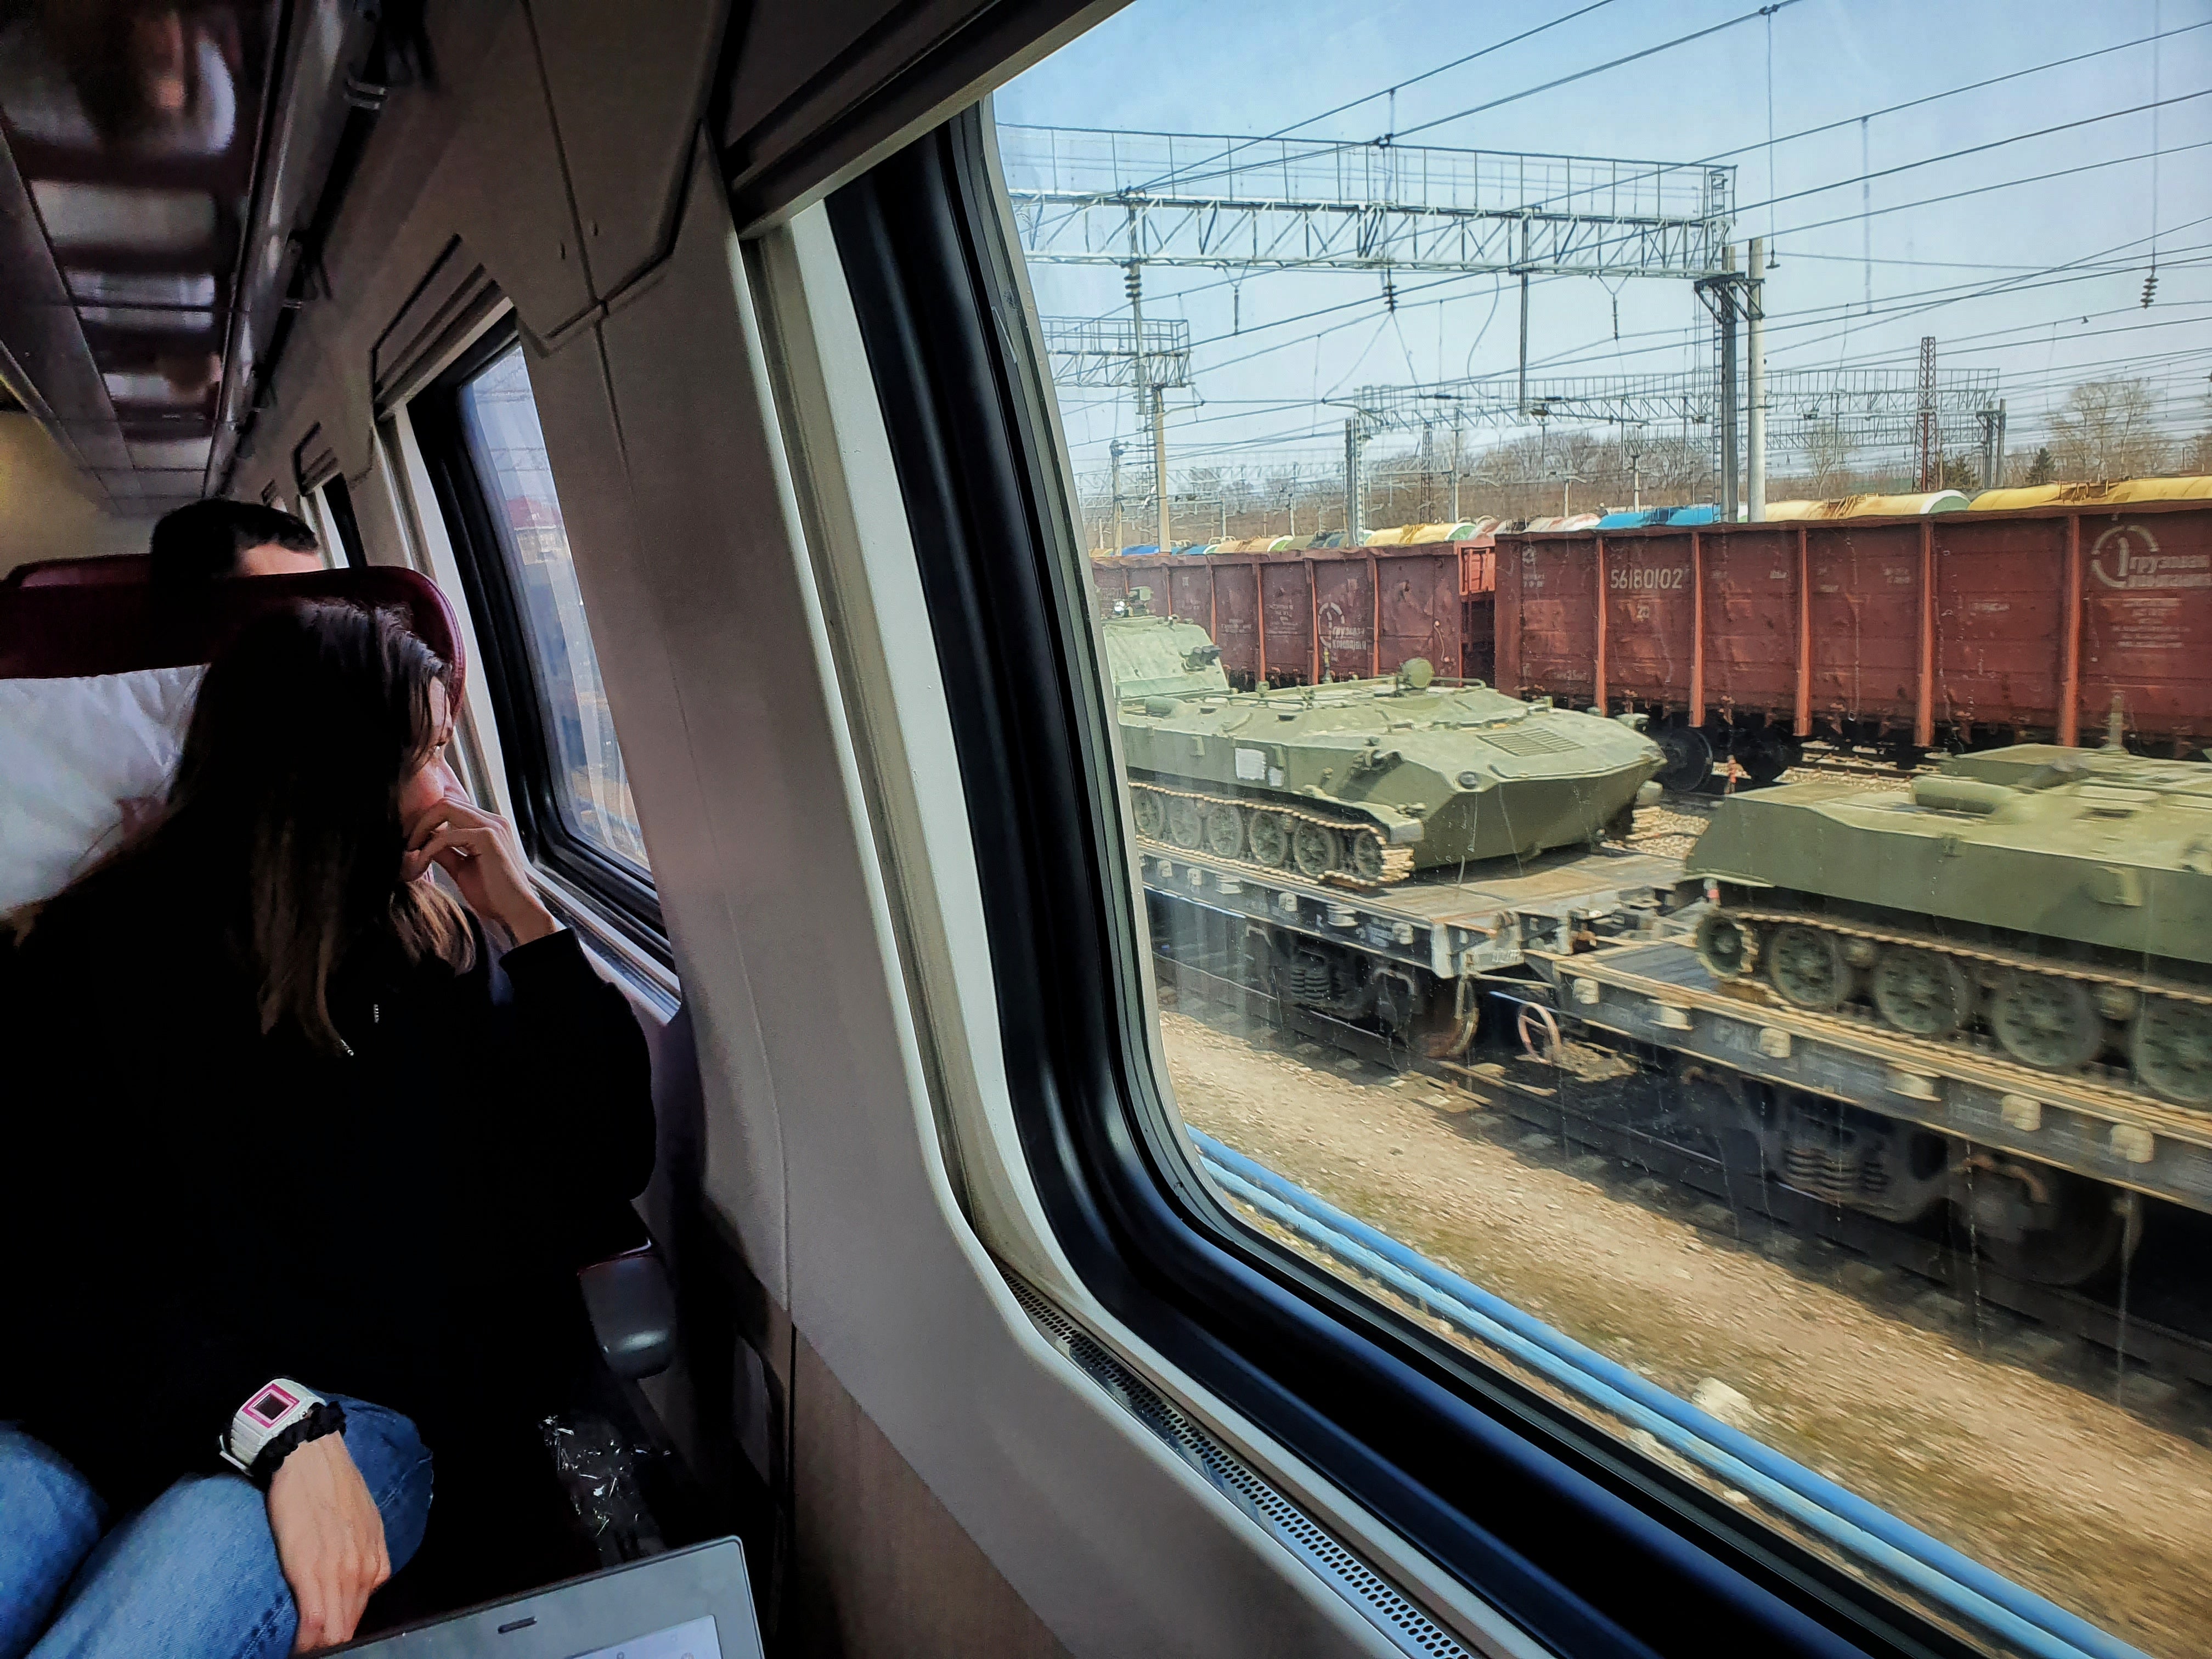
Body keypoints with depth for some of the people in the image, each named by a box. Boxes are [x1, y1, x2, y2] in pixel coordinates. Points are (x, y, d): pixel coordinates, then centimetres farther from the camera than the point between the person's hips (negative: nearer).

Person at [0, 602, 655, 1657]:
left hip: (361, 1405, 0)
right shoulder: (86, 957, 8)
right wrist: (263, 1420, -19)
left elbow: (610, 1165, 6)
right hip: (106, 1404, 1)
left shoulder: (446, 953, 15)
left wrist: (529, 924, 3)